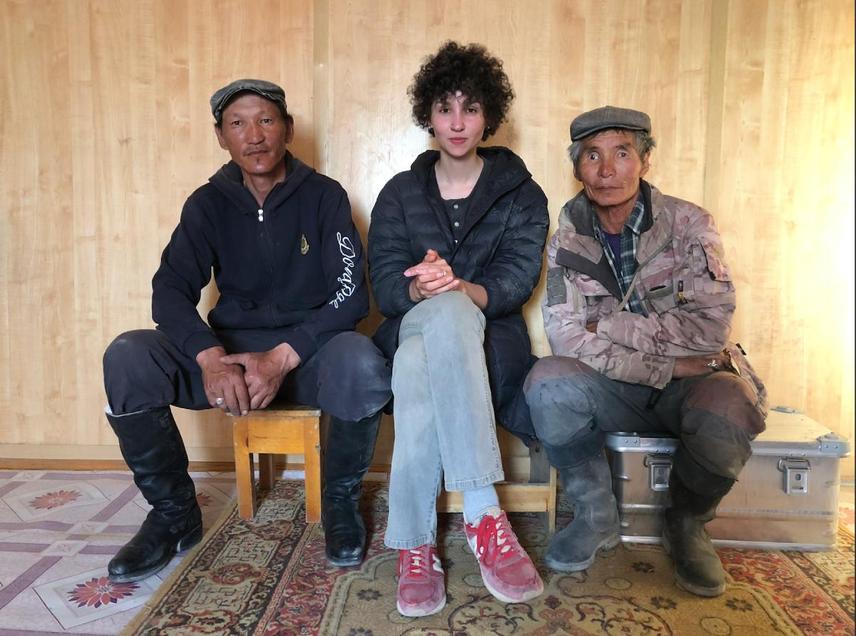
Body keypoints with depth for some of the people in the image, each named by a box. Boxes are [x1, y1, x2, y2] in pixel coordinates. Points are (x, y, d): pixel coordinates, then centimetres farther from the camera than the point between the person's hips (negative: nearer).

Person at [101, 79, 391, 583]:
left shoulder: (323, 196, -1)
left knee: (362, 367, -36)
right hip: (229, 348, 3)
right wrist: (210, 358, -27)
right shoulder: (209, 203, 6)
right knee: (126, 360, -23)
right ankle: (174, 512, 0)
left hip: (308, 348, -2)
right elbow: (170, 290, -5)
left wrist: (282, 358, -26)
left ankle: (341, 500, -5)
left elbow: (351, 295, -11)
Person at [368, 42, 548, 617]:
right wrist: (423, 290, -27)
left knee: (420, 369, -37)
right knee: (446, 312, -38)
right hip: (414, 330, 1)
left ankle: (416, 547, -31)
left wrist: (457, 286, -31)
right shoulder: (400, 193, 12)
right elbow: (385, 284, -2)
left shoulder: (521, 194, 8)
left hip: (490, 343, -1)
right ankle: (484, 514, -38)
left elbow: (518, 280, -8)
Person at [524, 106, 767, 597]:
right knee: (547, 382, -28)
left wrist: (608, 324, -17)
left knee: (725, 416, -35)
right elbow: (567, 338, -15)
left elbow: (710, 326, -20)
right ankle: (597, 516, -2)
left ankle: (687, 523, 1)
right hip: (617, 390, 2)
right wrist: (668, 365, -21)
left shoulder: (688, 223, -8)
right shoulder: (568, 240, -2)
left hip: (695, 383, -1)